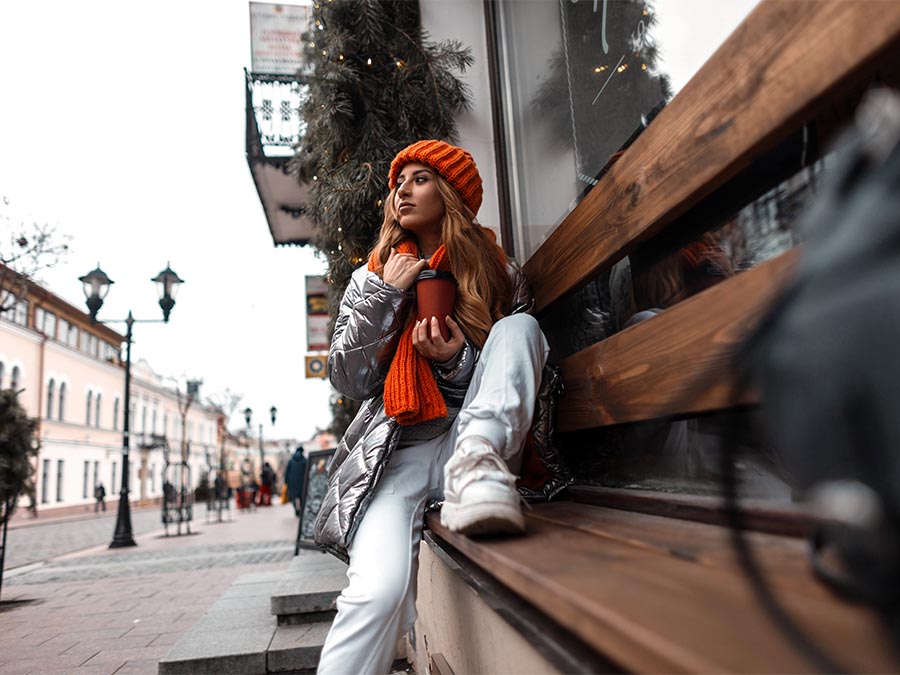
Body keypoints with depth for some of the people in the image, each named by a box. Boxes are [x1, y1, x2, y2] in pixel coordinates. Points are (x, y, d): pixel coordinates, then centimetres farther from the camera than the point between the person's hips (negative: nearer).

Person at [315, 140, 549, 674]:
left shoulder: (499, 274, 9)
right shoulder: (373, 278, 13)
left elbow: (515, 358, 7)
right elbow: (348, 381, 5)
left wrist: (458, 360, -14)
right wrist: (384, 295, -6)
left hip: (464, 435, 1)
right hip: (394, 451, 0)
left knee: (520, 325, -20)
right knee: (381, 590, -29)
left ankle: (476, 463, -33)